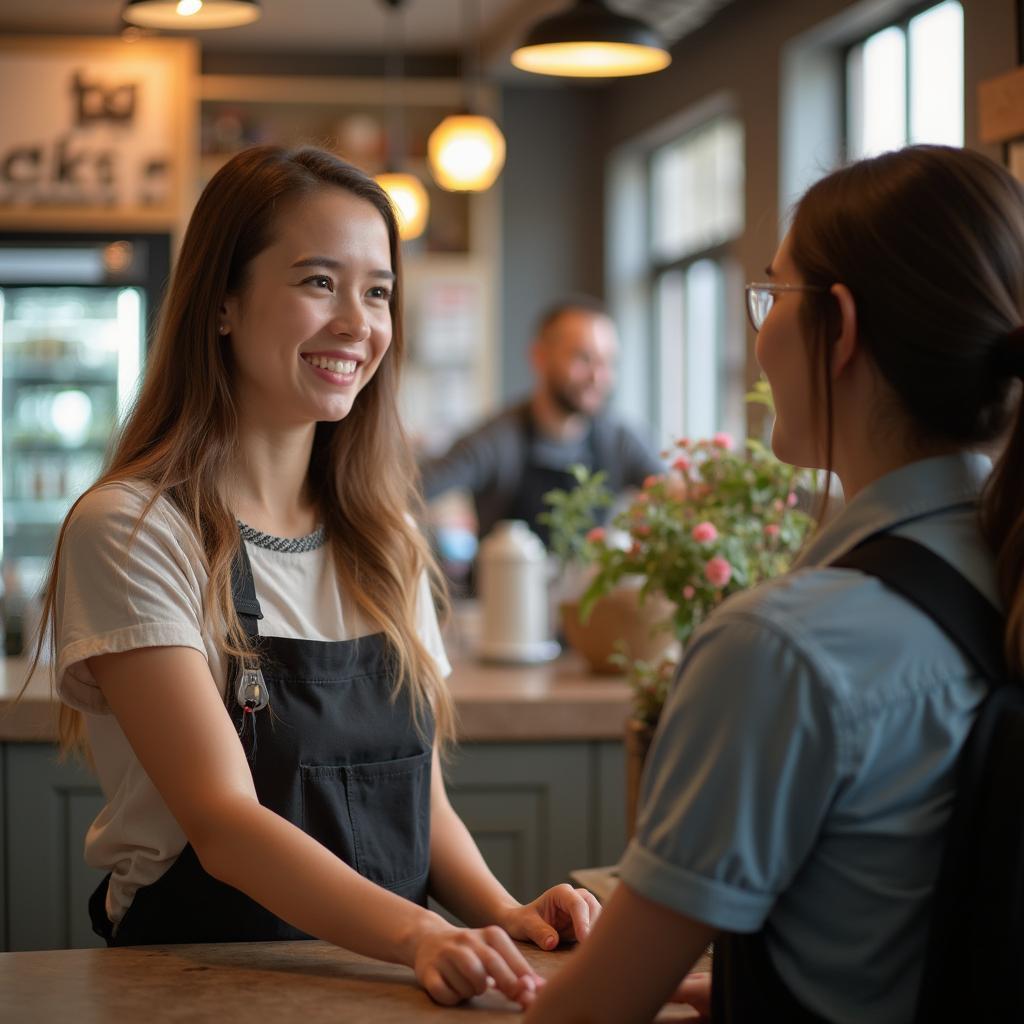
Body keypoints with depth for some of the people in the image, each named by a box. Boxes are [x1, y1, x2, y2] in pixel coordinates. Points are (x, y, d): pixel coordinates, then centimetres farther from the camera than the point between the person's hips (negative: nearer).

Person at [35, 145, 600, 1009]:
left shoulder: (383, 541, 12)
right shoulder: (130, 532, -8)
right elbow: (223, 821, -17)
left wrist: (504, 913, -5)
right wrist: (417, 934, -30)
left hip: (382, 976, 5)